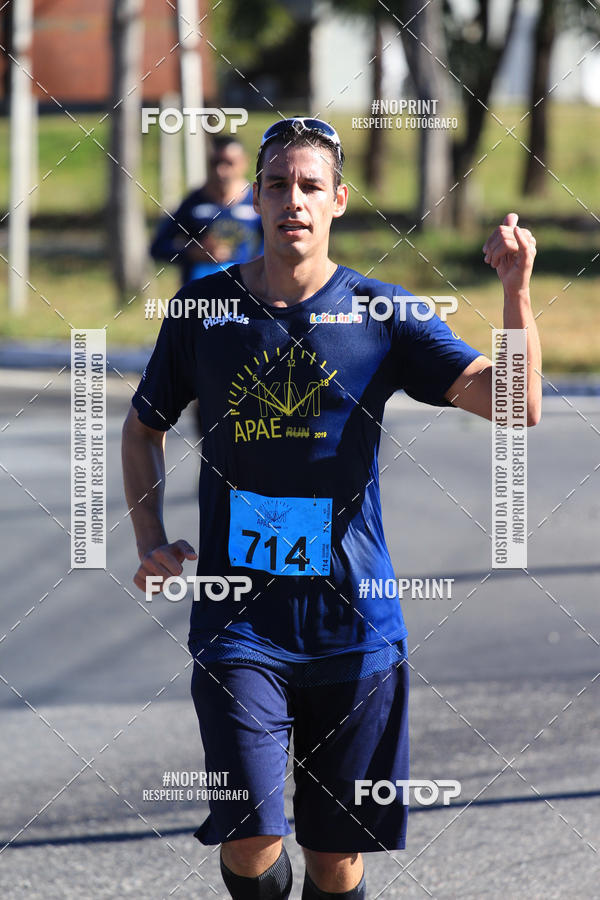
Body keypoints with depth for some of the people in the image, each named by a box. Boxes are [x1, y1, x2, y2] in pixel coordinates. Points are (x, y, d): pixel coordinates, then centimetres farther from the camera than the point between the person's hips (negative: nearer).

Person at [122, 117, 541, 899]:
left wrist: (517, 290, -24)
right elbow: (144, 428, 19)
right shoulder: (204, 308, 3)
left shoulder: (381, 314, -1)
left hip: (353, 622, 1)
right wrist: (151, 542, 5)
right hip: (239, 619, 0)